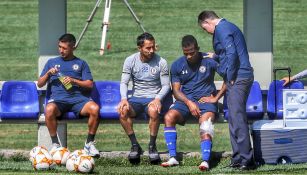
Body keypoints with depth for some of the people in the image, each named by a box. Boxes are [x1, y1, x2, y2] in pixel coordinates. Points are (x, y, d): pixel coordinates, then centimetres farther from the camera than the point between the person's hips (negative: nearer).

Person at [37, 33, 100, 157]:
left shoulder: (81, 63, 21)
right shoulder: (52, 62, 23)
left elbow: (89, 84, 10)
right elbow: (39, 84, 21)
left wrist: (74, 81, -6)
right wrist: (48, 74, 2)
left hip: (77, 97, 0)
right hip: (58, 99, 0)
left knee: (95, 108, -33)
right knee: (49, 109, -38)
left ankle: (89, 143, -15)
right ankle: (55, 144, -22)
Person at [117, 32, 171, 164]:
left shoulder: (161, 62, -2)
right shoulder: (130, 61, 2)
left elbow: (166, 85, 0)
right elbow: (124, 83, 0)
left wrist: (158, 99, -20)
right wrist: (124, 99, -20)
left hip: (154, 98, -2)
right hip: (136, 98, 2)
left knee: (154, 111, -38)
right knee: (123, 110, -31)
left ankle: (152, 146, -19)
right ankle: (135, 146, -17)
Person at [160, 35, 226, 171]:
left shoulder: (209, 61, -1)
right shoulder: (177, 65, 8)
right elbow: (176, 90, 5)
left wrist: (216, 98, -6)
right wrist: (189, 103, -13)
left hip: (206, 99, -3)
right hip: (185, 100, 3)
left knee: (205, 123, -33)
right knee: (169, 117, -25)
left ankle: (205, 160, -45)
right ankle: (172, 157, -24)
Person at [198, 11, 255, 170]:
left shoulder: (221, 29, -11)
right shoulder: (227, 27, 21)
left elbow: (232, 54, -21)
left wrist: (230, 77, -15)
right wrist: (215, 57, 36)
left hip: (237, 78, -11)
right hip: (241, 77, 11)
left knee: (237, 119, -12)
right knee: (235, 119, 13)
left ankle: (246, 160, -14)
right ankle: (238, 158, 16)